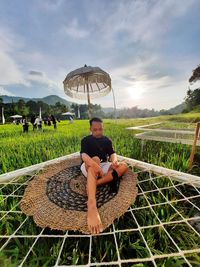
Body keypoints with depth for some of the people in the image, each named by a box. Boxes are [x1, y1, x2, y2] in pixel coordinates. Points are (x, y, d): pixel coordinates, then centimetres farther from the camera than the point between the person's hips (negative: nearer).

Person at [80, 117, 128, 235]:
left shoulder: (107, 140, 11)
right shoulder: (86, 140, -2)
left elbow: (112, 153, -1)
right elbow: (84, 155, -19)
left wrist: (115, 161, -27)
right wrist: (96, 167, -37)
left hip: (103, 166, 4)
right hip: (88, 166, -4)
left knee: (124, 166, -18)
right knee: (95, 159, -38)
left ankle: (95, 183, -34)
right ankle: (92, 205, -55)